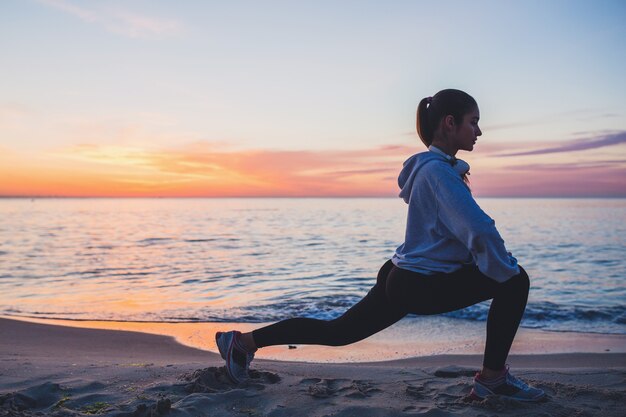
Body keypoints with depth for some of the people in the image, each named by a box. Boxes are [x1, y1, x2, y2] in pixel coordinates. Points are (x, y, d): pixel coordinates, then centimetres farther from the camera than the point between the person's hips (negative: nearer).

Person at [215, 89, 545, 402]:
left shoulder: (435, 165, 14)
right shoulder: (437, 169, -18)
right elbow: (480, 232, -26)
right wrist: (507, 268, -11)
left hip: (401, 278, 10)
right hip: (421, 284, -10)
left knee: (336, 332, 17)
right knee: (515, 282, -6)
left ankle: (243, 342, 21)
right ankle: (492, 378, 1)